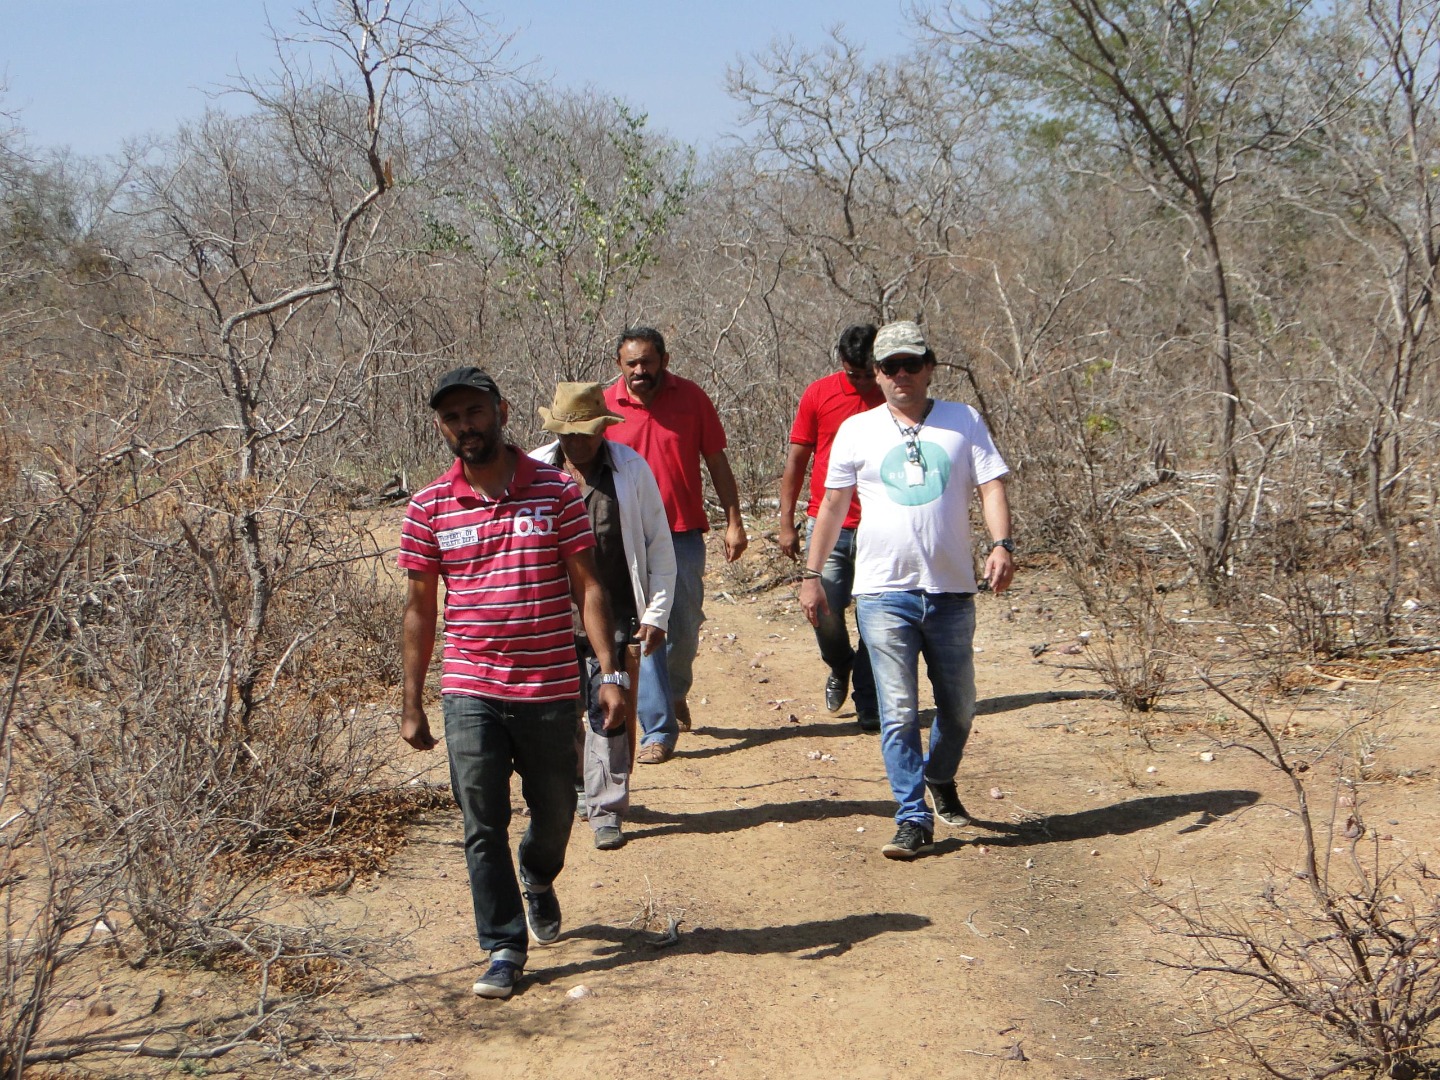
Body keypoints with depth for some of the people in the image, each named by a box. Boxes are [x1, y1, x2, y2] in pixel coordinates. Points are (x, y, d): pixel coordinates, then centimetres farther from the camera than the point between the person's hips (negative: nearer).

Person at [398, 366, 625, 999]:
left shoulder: (556, 492, -2)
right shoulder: (430, 508, 1)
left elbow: (587, 586, 0)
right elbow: (419, 606, 6)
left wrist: (610, 673, -7)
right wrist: (412, 704, 6)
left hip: (550, 688, 0)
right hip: (470, 691, 0)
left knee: (554, 809, 14)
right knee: (482, 824, -1)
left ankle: (538, 880, 46)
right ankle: (504, 947, 11)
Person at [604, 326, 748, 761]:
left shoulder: (691, 398, 0)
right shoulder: (605, 407, -2)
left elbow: (717, 461, 6)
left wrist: (734, 521, 2)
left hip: (684, 534, 1)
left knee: (684, 628, 7)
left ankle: (676, 693, 37)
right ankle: (659, 731, 4)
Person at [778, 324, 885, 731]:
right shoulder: (818, 394, 2)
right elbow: (796, 460, 6)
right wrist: (786, 522, 2)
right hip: (828, 525, 0)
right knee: (826, 613, -6)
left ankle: (869, 708, 11)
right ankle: (840, 667, 26)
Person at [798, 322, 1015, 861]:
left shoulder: (964, 422, 7)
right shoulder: (857, 431, 7)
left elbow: (991, 486, 0)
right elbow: (832, 504, 12)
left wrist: (1001, 544, -18)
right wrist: (812, 574, 10)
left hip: (951, 592, 1)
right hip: (884, 593, -1)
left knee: (959, 707, 13)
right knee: (898, 712, -5)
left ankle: (939, 778, 41)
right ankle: (914, 819, 2)